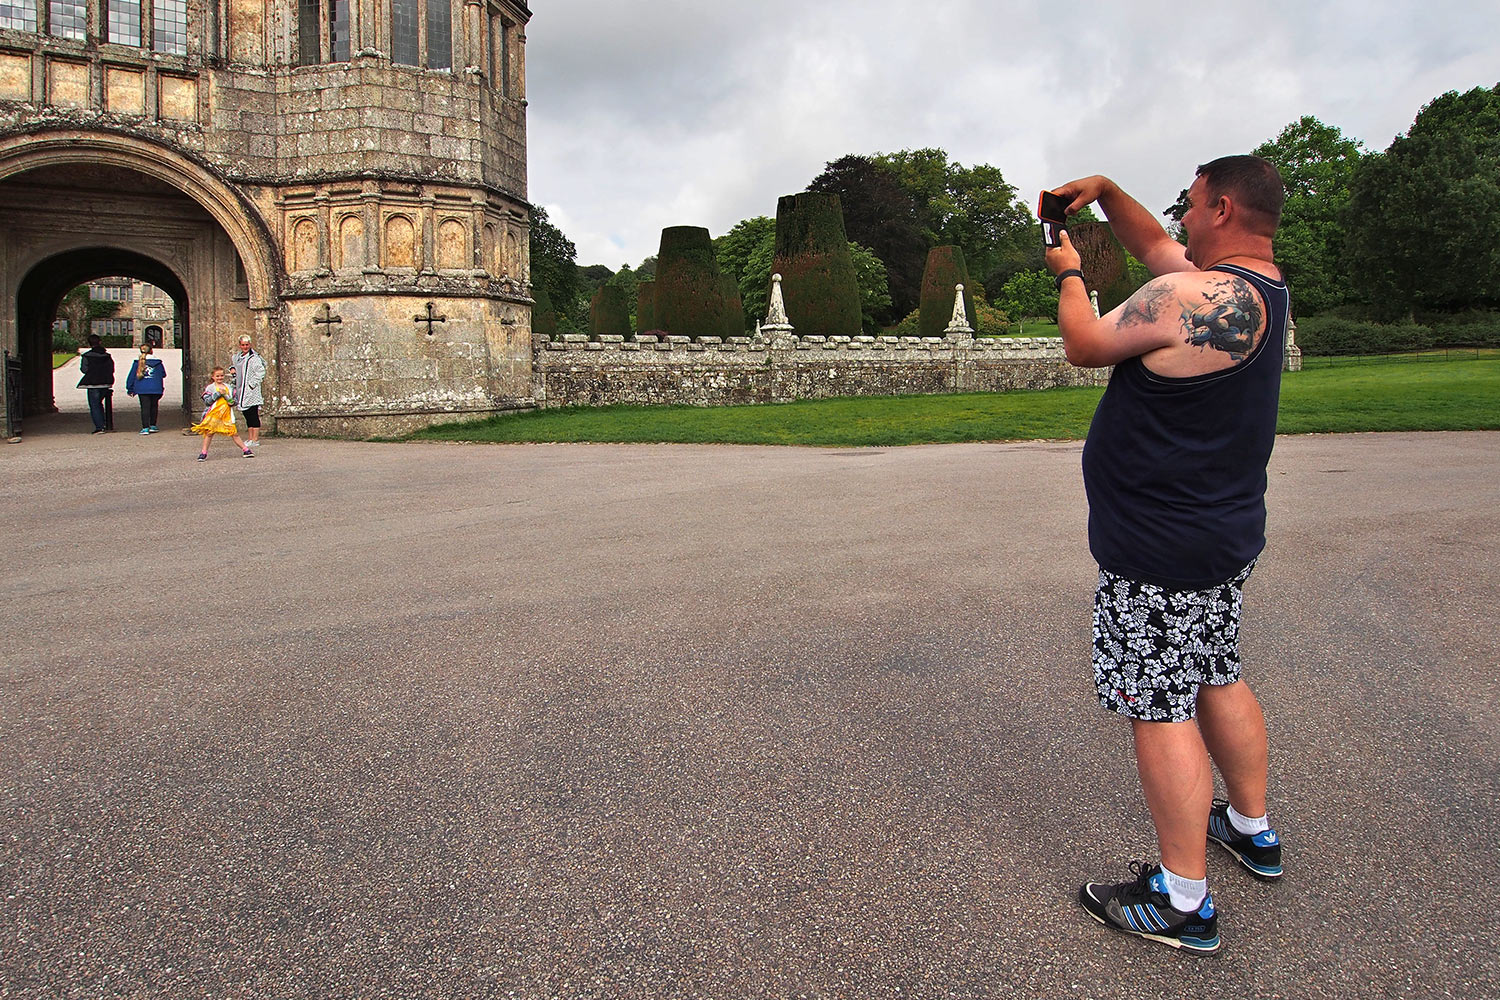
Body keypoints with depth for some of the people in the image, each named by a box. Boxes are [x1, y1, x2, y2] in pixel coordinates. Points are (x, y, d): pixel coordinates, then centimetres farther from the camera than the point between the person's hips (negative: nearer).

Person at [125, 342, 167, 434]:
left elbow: (131, 376, 7)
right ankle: (152, 426, 17)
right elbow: (163, 374, 9)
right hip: (155, 389, 0)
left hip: (142, 389, 0)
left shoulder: (137, 362, 2)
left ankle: (145, 427, -4)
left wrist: (130, 389, 14)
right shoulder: (157, 361, -1)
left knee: (145, 407, 2)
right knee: (154, 406, 12)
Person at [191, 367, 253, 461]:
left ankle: (246, 450, 5)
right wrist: (218, 393, -14)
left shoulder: (228, 387, 13)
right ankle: (204, 453, 7)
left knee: (234, 433, 1)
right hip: (213, 414, -2)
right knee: (209, 433, -1)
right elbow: (207, 401, -9)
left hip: (227, 415, 2)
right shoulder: (209, 388, 3)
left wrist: (226, 396, -5)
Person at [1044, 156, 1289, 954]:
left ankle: (1183, 901, 7)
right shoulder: (1262, 287, 8)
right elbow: (1154, 245, 22)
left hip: (1160, 550, -10)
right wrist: (1105, 192, 14)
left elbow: (1085, 346, -8)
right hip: (1227, 535, 10)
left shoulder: (1186, 299, -21)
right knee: (1218, 682, 23)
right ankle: (1252, 830, 40)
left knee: (1160, 709, -2)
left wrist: (1068, 273, 9)